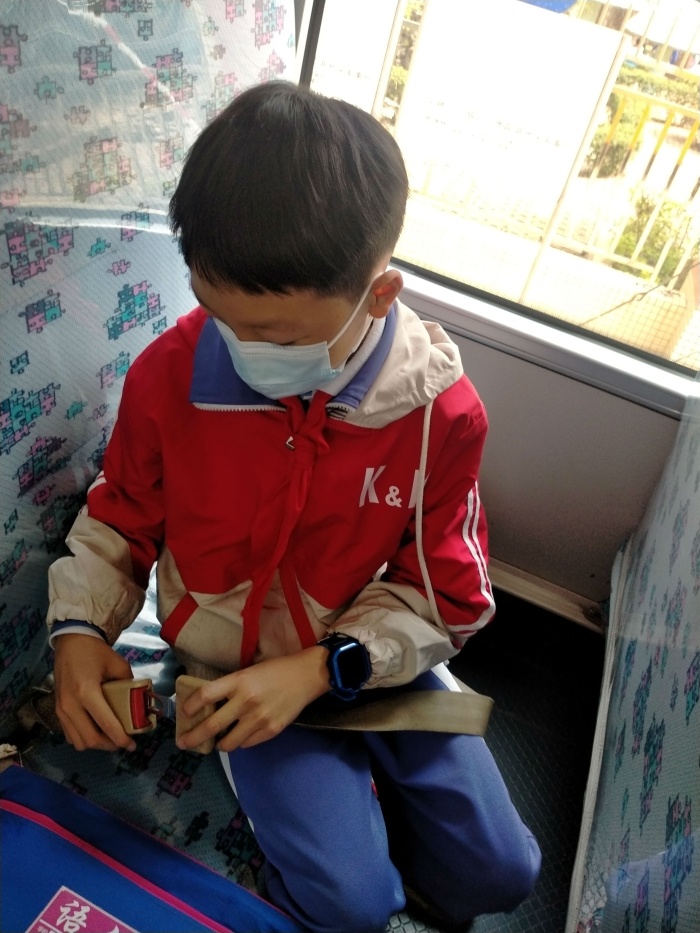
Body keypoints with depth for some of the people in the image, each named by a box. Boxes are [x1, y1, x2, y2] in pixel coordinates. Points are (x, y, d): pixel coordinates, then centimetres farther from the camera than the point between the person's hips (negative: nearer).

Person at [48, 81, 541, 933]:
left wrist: (318, 669, -25)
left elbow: (444, 597, -12)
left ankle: (355, 798, 35)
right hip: (235, 668, -1)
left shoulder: (443, 412, -21)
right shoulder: (167, 375, -20)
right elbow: (118, 520, -1)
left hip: (376, 661, 2)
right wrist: (78, 629, -18)